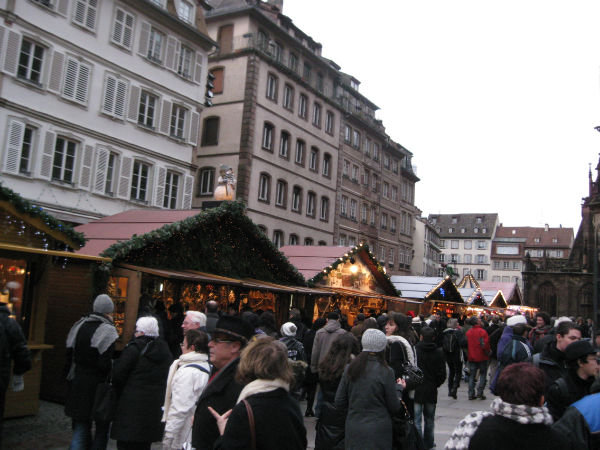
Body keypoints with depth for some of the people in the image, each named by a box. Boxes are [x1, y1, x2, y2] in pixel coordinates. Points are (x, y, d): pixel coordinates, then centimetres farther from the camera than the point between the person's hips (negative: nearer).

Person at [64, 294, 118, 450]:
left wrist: (71, 377, 18)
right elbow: (105, 364, -21)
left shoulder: (78, 326, 6)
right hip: (98, 385, -6)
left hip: (78, 384, 6)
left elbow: (69, 356, 10)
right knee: (102, 428, 11)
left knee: (80, 428, 12)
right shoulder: (108, 331, -14)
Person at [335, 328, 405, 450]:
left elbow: (339, 403, 0)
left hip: (352, 430, 3)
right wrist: (399, 388, 10)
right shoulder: (386, 371, -13)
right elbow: (394, 407, -5)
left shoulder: (350, 368, -4)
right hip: (378, 431, -3)